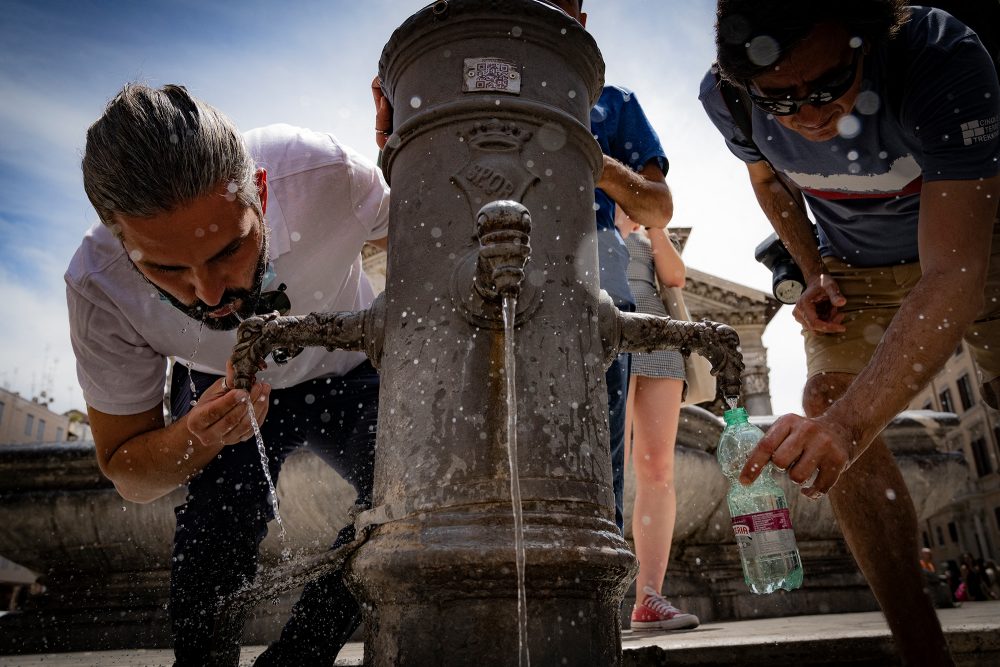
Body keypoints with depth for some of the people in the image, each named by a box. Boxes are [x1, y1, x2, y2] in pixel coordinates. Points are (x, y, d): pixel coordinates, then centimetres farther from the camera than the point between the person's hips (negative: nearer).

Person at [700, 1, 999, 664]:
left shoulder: (946, 58, -37)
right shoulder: (726, 96, -24)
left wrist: (850, 421, -58)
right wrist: (814, 274, -10)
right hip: (853, 267, 3)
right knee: (826, 406, -18)